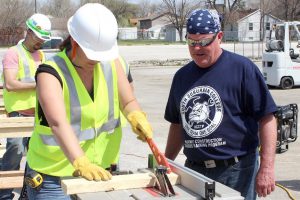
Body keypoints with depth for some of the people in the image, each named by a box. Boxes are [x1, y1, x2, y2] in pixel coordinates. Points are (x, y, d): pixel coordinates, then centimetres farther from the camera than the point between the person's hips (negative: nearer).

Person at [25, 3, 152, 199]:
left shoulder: (111, 63, -1)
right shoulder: (51, 73, -18)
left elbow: (128, 102, 3)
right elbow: (58, 123, -32)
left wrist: (136, 116, -21)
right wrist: (80, 162, -46)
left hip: (101, 170, 5)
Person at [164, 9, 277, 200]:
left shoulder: (242, 68, -8)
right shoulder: (182, 76, 9)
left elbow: (267, 118, -11)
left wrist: (266, 168, -16)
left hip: (235, 170, -5)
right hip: (193, 170, 5)